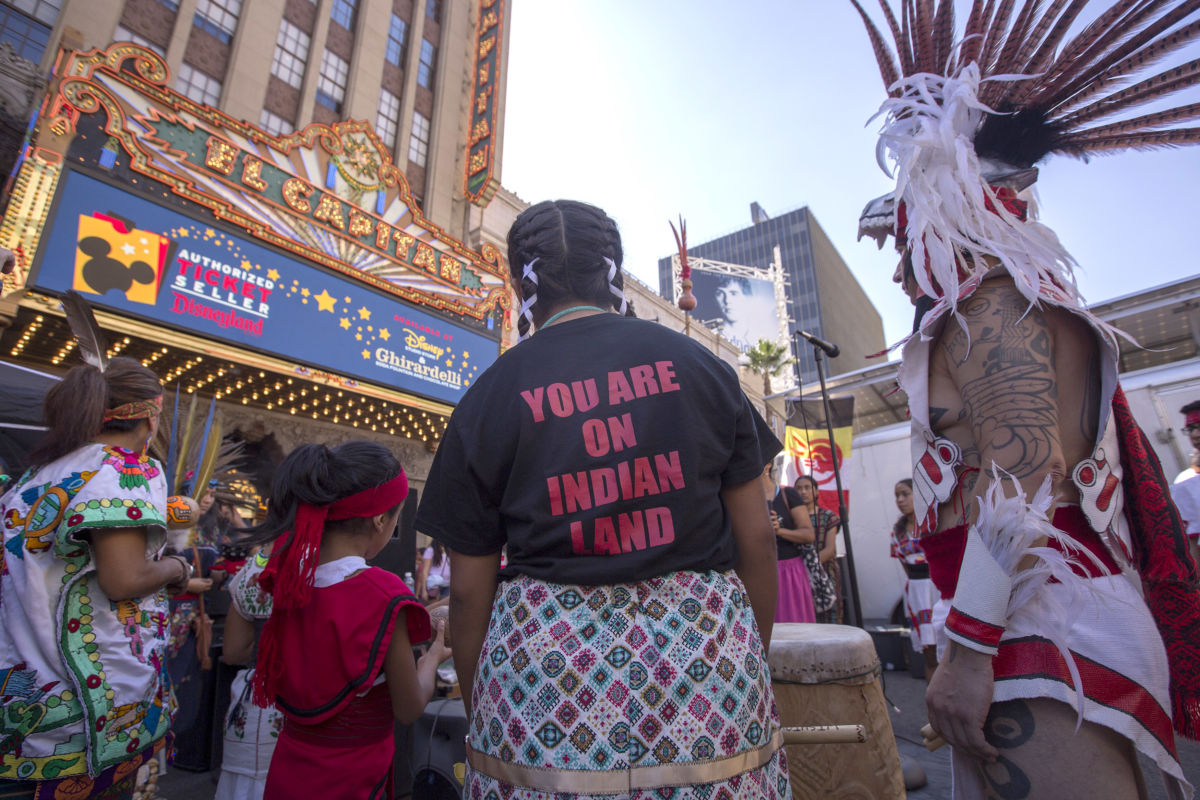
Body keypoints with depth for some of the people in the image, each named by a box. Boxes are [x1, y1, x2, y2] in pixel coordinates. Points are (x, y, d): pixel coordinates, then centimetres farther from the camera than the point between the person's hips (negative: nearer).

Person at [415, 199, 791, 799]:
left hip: (546, 668, -1)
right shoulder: (699, 365, 1)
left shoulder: (488, 398, -3)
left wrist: (479, 721, 15)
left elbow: (469, 590, 0)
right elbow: (756, 536, 3)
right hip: (707, 655, 2)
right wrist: (755, 660, 17)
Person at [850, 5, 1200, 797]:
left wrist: (968, 650, -18)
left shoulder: (989, 299, -7)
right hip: (1042, 622, 9)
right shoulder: (1023, 305, 21)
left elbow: (1022, 480, -19)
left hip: (1039, 626, -9)